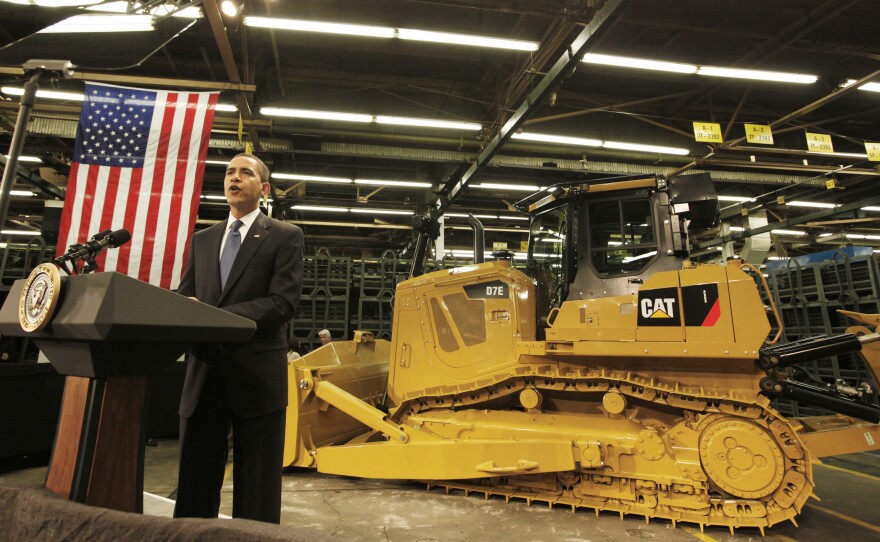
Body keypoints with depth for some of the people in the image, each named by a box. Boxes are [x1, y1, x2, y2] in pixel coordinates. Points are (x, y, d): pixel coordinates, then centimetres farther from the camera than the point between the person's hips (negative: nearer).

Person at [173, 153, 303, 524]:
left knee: (256, 485, 7)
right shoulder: (203, 240, 16)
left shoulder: (285, 236, -1)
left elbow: (283, 302, -12)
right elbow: (184, 297, 11)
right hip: (205, 374, 5)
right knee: (194, 479, 15)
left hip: (257, 374, -5)